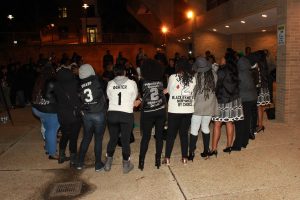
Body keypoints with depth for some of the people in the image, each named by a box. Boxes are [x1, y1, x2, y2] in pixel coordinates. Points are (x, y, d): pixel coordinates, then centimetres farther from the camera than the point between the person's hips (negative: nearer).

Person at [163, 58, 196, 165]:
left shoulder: (172, 77, -8)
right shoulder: (193, 78, -2)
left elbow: (169, 91, 4)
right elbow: (194, 92, 8)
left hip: (174, 110, -2)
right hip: (188, 110, 2)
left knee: (171, 134, 8)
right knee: (184, 133, 13)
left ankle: (167, 158, 13)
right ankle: (184, 158, 18)